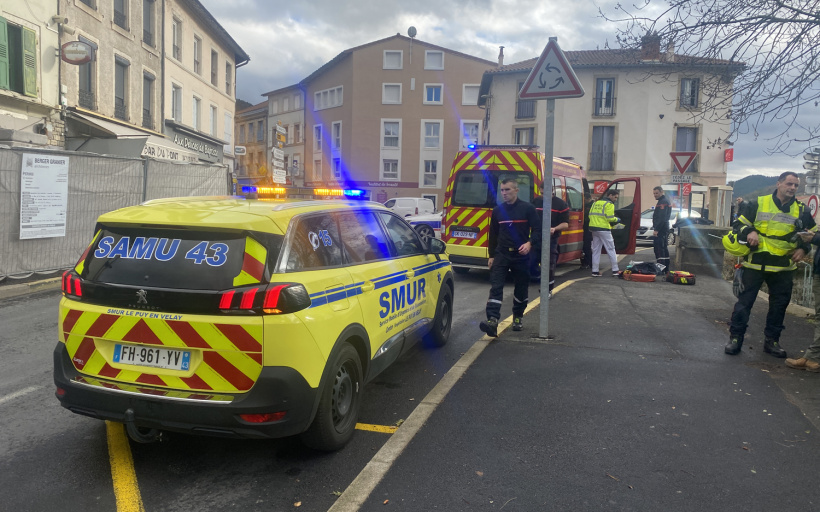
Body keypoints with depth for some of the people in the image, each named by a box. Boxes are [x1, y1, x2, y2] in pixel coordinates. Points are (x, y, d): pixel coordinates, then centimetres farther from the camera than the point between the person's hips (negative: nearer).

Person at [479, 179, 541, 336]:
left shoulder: (528, 208, -3)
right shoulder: (497, 210, 8)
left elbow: (537, 230, -4)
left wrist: (530, 243, -23)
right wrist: (492, 255, 12)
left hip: (521, 255, -2)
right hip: (501, 254, 2)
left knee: (521, 288, 11)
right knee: (495, 287, -12)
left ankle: (518, 317, 31)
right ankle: (492, 321, -19)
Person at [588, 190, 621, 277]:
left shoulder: (595, 203, 16)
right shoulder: (609, 204, -7)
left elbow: (590, 215, 13)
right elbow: (610, 218, -14)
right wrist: (616, 219, 4)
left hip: (594, 228, 7)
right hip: (604, 229, -7)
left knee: (596, 250, 9)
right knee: (611, 249, 4)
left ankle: (595, 271, 7)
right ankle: (615, 270, 7)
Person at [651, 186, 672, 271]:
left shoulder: (663, 202, -14)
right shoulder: (666, 201, 20)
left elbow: (661, 218, -23)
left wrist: (656, 230, -25)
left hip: (660, 229, -11)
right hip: (665, 229, 11)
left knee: (658, 248, -12)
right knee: (664, 248, 14)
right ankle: (666, 268, 20)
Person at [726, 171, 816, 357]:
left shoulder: (802, 211, 7)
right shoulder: (758, 204, -1)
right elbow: (738, 224, 4)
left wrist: (803, 248, 1)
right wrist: (749, 232, -16)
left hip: (784, 268, 3)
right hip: (755, 264, -3)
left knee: (779, 305, 10)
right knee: (744, 301, -2)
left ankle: (772, 340, 24)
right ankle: (735, 338, 7)